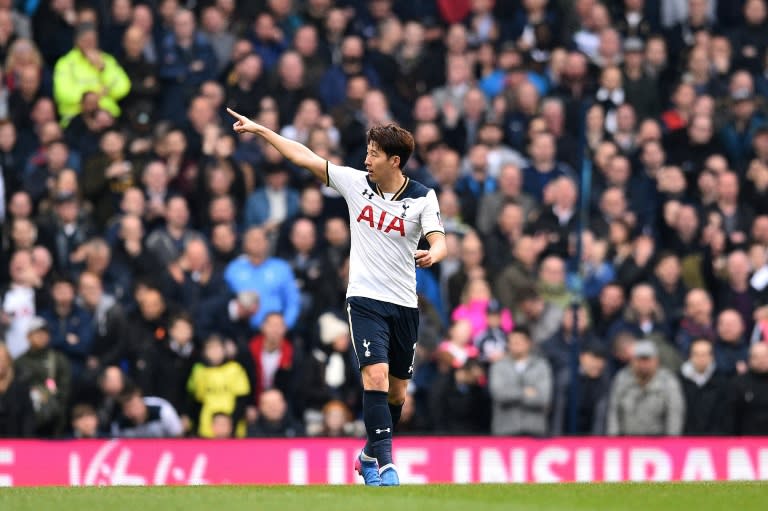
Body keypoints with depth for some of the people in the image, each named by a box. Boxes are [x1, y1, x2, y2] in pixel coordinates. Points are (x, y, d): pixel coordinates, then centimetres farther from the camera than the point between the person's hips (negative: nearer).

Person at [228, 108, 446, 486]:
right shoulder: (355, 182, 0)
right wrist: (259, 130, 4)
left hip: (404, 305, 1)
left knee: (396, 391, 11)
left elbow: (439, 243, -14)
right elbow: (305, 158, 3)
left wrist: (432, 254, -38)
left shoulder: (423, 198, -4)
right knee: (375, 376, -20)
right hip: (365, 299, -1)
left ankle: (370, 456, 34)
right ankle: (385, 467, -23)